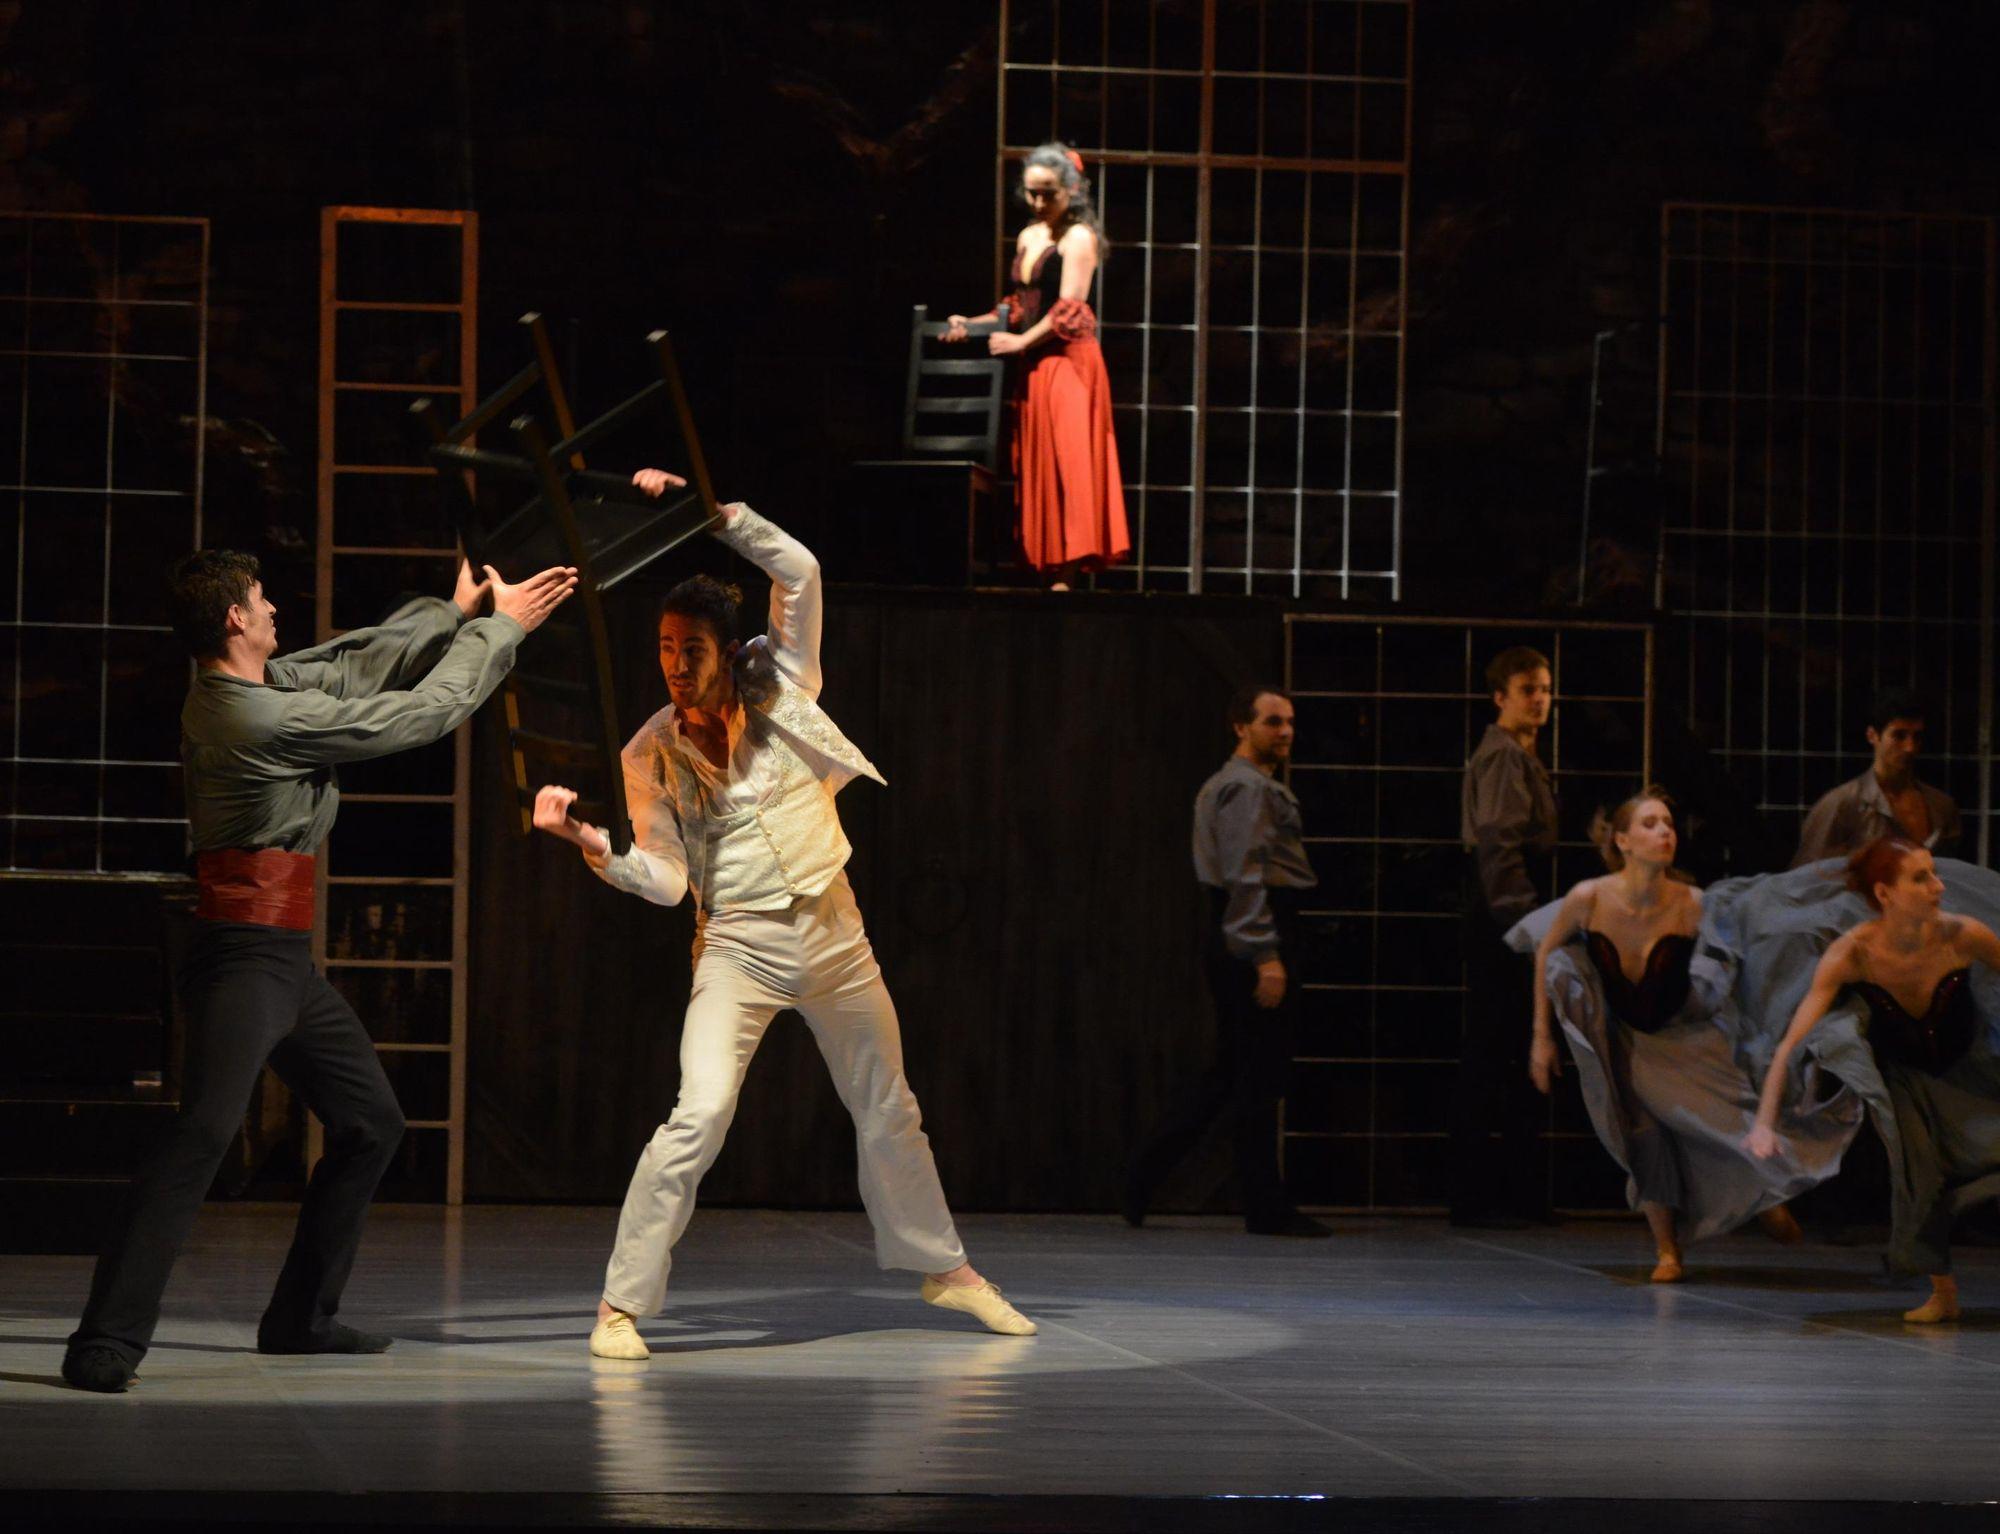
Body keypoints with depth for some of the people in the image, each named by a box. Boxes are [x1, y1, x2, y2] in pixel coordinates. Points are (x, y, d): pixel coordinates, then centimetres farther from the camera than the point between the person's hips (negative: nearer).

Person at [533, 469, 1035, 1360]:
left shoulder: (779, 688, -3)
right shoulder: (651, 753, -6)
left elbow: (799, 572, -14)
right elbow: (665, 880, -10)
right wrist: (594, 845, -27)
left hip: (833, 932, 3)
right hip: (738, 947, -2)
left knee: (888, 1108, 16)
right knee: (699, 1117, -20)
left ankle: (944, 1269, 34)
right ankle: (622, 1304, -14)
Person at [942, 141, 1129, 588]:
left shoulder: (1078, 238, -6)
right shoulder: (1029, 236, 18)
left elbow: (1068, 310, -14)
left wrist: (1021, 342, -13)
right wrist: (972, 324, 9)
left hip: (1067, 360, -8)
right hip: (1034, 365, 8)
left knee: (1064, 463, -12)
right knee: (1036, 466, 4)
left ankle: (1064, 575, -16)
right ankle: (1047, 566, 4)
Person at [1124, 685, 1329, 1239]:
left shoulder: (1227, 786, 22)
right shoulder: (1247, 788, -12)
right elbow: (1247, 877, -20)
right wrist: (1267, 957, -25)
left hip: (1232, 942, 11)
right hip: (1252, 940, -11)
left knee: (1230, 1072, 14)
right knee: (1260, 1076, -5)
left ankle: (1144, 1177, 14)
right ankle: (1266, 1208, -1)